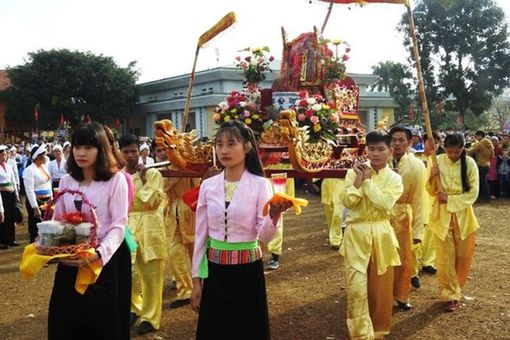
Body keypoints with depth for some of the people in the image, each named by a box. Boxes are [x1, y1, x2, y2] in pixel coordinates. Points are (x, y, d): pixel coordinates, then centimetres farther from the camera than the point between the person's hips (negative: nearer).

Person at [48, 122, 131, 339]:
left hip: (106, 259, -5)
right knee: (66, 322, 11)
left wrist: (99, 253, -28)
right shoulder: (66, 181, 10)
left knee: (103, 323, 6)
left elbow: (119, 224, -13)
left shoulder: (115, 179, -8)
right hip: (70, 260, 5)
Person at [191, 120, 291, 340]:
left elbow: (265, 236, -12)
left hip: (247, 269, -3)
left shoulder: (259, 184, -8)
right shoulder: (208, 186, 1)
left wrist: (274, 216, -33)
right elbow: (200, 235, 5)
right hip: (215, 269, 3)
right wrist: (196, 279, 5)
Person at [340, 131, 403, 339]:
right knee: (357, 287, -8)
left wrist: (368, 181, -14)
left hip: (381, 235, 1)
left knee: (380, 288, 11)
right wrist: (359, 179, -17)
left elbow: (385, 203, -17)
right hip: (357, 234, -1)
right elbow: (347, 201, -11)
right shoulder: (355, 172, -1)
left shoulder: (394, 179, 1)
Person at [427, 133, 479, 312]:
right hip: (442, 215, -1)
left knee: (463, 256, 11)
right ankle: (450, 294, 13)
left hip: (463, 215, 1)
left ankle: (456, 288, 33)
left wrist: (451, 199, -18)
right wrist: (432, 177, -23)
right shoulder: (437, 161, -8)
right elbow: (431, 191, -3)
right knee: (445, 257, 1)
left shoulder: (469, 163, -9)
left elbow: (473, 193, -9)